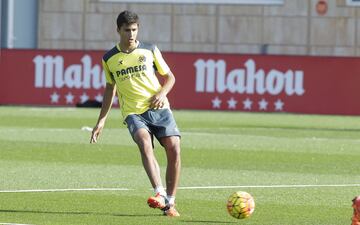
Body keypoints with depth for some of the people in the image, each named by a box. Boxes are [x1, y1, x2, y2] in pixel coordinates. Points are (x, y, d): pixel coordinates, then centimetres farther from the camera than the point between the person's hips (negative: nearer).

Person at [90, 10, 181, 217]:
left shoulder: (150, 51, 7)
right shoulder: (110, 59, 9)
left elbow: (169, 78, 14)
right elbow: (110, 88, 21)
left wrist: (162, 93, -8)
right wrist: (102, 120, 18)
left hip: (159, 108, 1)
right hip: (133, 112, -1)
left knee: (174, 149, -15)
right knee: (145, 143, -30)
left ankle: (170, 203, -2)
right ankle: (160, 194, -42)